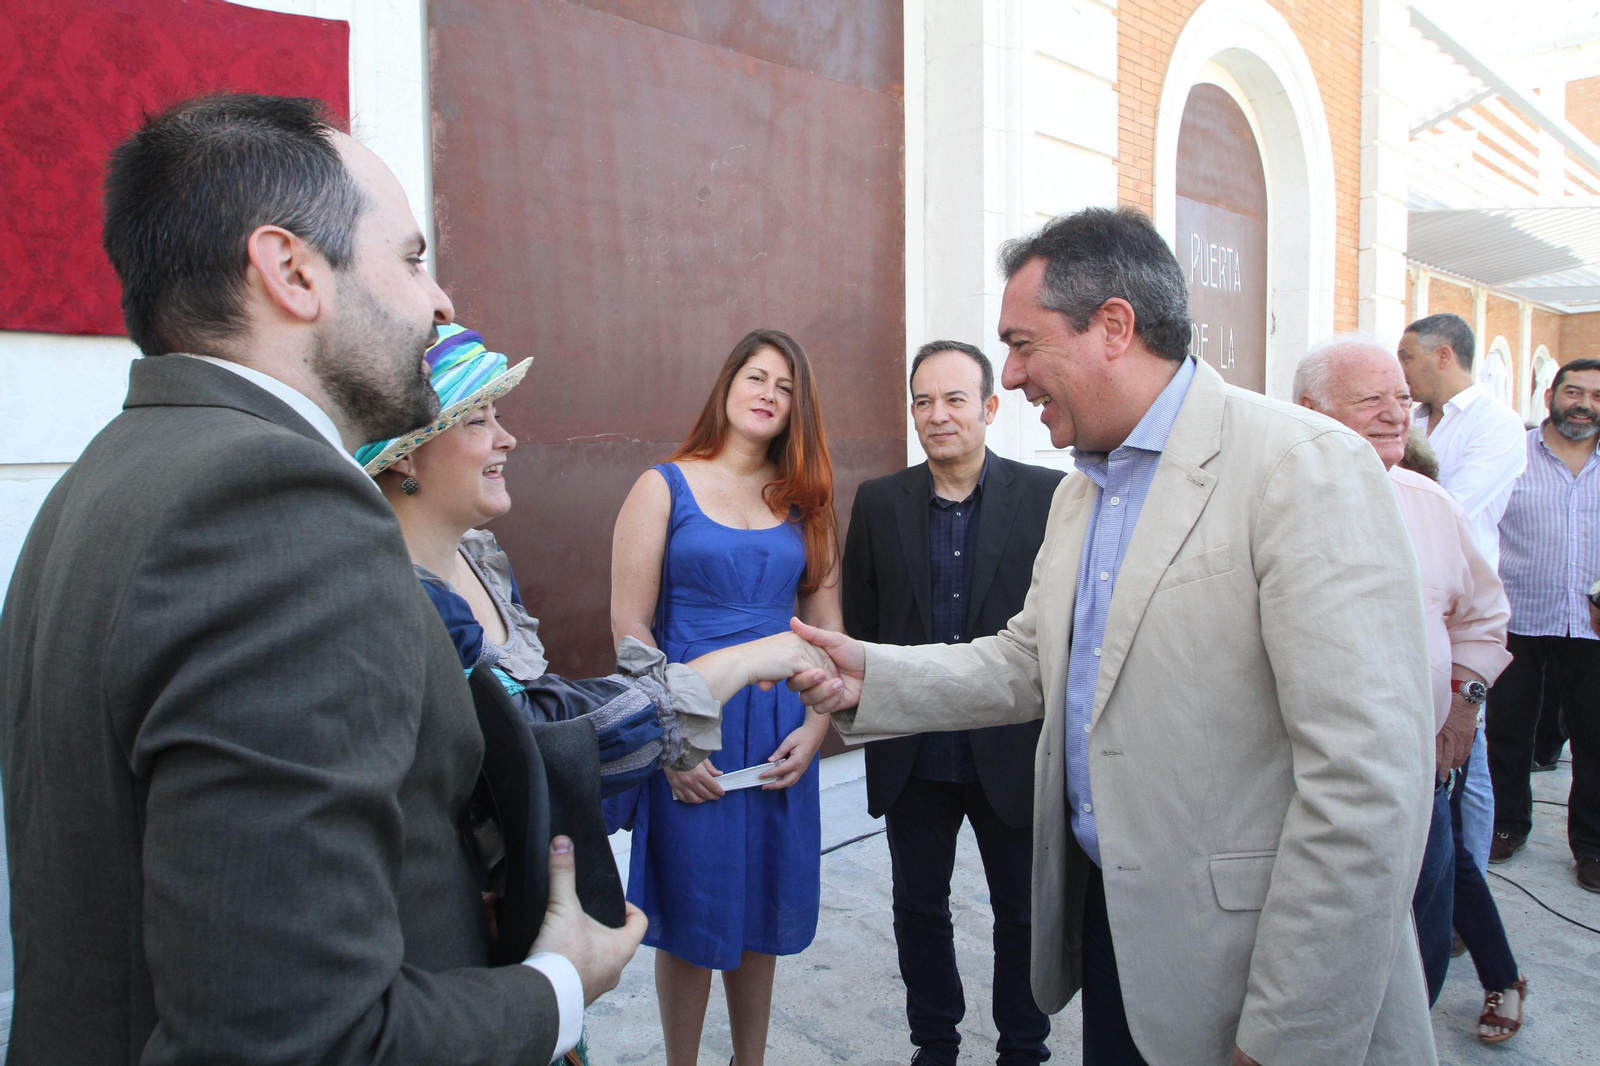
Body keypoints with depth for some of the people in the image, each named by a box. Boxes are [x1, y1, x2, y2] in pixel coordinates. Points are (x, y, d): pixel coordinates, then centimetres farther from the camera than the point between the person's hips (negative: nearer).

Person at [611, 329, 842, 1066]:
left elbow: (826, 627, 7)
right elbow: (629, 626, -7)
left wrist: (817, 725, -6)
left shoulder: (804, 501, 9)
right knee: (691, 913, 8)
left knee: (762, 907, 14)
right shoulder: (663, 487, -2)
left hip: (782, 734, 4)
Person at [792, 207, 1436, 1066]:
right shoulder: (1080, 490, 9)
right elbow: (1029, 663, 13)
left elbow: (1368, 783, -23)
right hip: (1102, 922, 8)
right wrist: (869, 677, 0)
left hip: (1231, 964, -7)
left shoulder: (1308, 467, -19)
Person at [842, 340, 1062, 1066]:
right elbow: (857, 624, 5)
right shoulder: (878, 502, 1)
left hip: (1011, 753, -2)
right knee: (919, 908, 17)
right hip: (913, 755, 2)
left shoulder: (1047, 496, -6)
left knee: (1023, 913, 15)